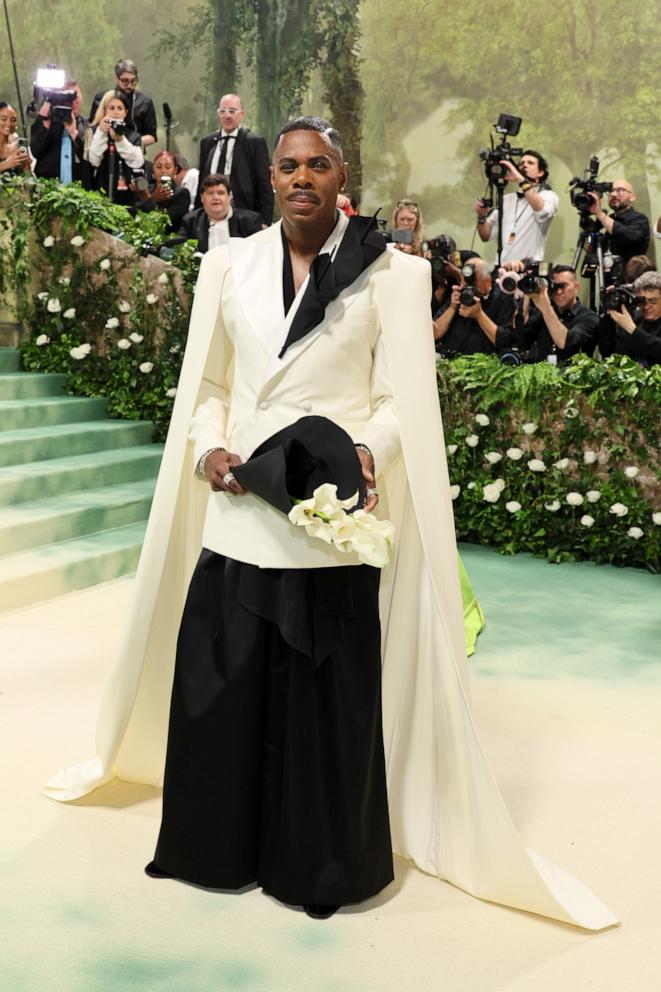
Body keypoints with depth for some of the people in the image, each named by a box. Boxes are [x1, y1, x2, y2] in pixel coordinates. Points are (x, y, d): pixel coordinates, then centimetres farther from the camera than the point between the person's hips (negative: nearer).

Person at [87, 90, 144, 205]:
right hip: (100, 193, -1)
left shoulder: (133, 136, 9)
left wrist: (120, 140, -15)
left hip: (126, 195, 1)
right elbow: (93, 161, -8)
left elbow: (138, 162, -7)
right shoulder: (94, 132, 6)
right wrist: (101, 133, -13)